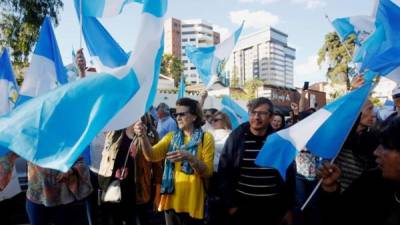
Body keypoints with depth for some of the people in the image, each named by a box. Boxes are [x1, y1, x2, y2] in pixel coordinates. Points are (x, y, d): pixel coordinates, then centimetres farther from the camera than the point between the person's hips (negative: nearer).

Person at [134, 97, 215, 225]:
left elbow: (207, 172, -11)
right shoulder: (171, 137, 7)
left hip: (193, 201, -3)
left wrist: (189, 158, -27)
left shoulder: (206, 138, -4)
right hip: (171, 199, 3)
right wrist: (143, 136, -26)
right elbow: (152, 156, -9)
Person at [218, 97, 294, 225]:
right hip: (241, 207, 0)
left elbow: (289, 176, 4)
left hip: (272, 209, 1)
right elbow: (223, 173, -3)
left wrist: (288, 209, 6)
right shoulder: (235, 138, -6)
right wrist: (230, 204, -4)